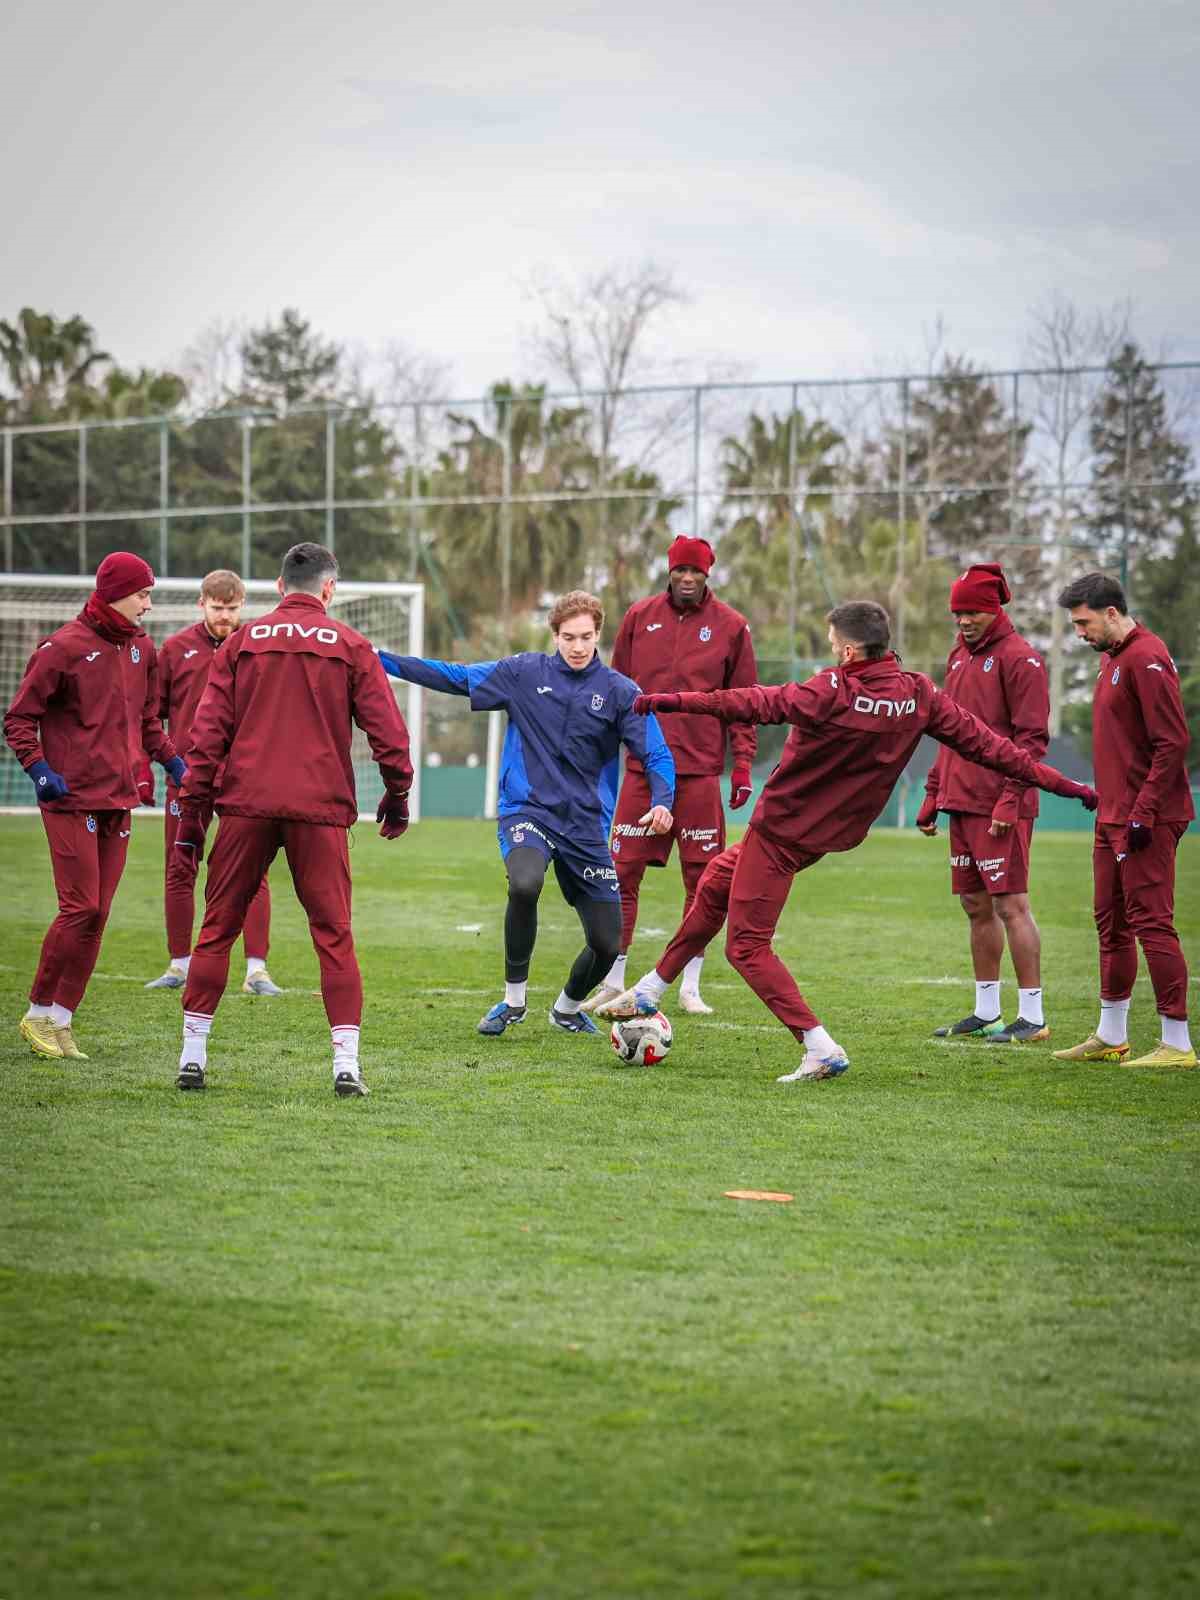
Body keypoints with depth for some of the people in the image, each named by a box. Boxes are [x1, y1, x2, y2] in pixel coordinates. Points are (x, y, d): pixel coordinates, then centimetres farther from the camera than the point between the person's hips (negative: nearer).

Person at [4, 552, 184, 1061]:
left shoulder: (141, 648, 12)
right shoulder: (63, 648, -9)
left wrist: (172, 761, 11)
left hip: (119, 799, 7)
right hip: (72, 798, -7)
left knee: (97, 915, 5)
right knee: (80, 909, -9)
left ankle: (60, 1021, 11)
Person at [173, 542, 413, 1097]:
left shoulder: (242, 642, 8)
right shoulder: (349, 646, 5)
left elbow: (207, 730, 5)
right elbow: (387, 728, 3)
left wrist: (191, 810, 7)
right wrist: (397, 793, 16)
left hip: (245, 805, 1)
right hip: (320, 810, -1)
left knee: (217, 929, 9)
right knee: (333, 934, 4)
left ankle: (192, 1055, 9)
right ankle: (346, 1062, -3)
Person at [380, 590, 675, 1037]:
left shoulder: (620, 691, -2)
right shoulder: (524, 672, 0)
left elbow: (656, 755, -5)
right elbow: (453, 677, 4)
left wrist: (662, 802, -25)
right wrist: (382, 660, -2)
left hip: (587, 824, 2)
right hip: (528, 811, -1)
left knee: (606, 944, 0)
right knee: (524, 884, -35)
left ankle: (567, 1009, 35)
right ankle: (513, 1000, -13)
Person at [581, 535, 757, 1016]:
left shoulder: (730, 626, 4)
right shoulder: (639, 617, 8)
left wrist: (742, 765, -1)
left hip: (699, 769, -1)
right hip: (643, 766, 1)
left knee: (702, 879, 0)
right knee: (622, 874, -1)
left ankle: (690, 987, 9)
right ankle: (612, 983, 8)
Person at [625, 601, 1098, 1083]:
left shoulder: (835, 693, -25)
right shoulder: (919, 695, -6)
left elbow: (761, 704, -33)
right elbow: (982, 742, -3)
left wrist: (675, 701, -33)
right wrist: (1061, 784, 3)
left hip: (780, 826, -9)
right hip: (826, 835, 9)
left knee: (747, 944, 0)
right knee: (715, 884, 26)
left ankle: (821, 1049, -8)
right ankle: (652, 988, 35)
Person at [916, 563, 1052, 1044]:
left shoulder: (1018, 658, -8)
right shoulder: (959, 657, 17)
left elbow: (1032, 737, -13)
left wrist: (1010, 800, -20)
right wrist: (933, 796, 19)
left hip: (1000, 809, -8)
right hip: (962, 804, 8)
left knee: (1010, 904, -9)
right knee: (976, 906, 11)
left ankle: (1032, 1017, -6)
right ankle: (986, 1013, 19)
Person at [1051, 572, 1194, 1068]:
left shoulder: (1145, 659, -16)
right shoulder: (1111, 658, 15)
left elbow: (1172, 742, -20)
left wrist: (1143, 813, -21)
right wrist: (1103, 797, 17)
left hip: (1147, 822, -10)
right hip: (1113, 819, 10)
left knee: (1151, 922, -9)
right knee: (1111, 924, 14)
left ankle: (1177, 1044, -5)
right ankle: (1111, 1037, 24)